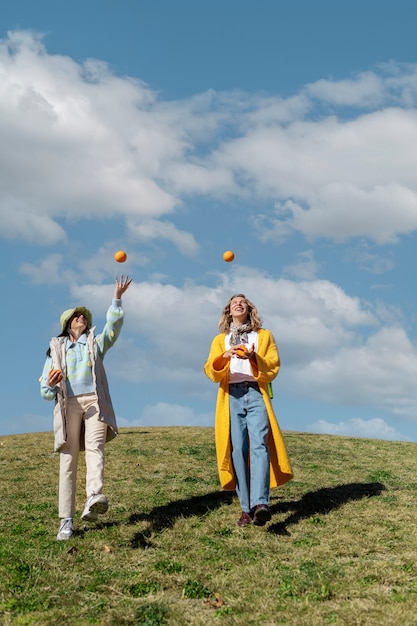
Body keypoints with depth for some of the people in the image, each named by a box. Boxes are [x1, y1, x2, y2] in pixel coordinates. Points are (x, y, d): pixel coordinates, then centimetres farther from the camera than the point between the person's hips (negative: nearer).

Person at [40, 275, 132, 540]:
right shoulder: (56, 347, 19)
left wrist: (117, 299, -11)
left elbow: (113, 327, 1)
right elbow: (45, 388, 15)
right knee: (68, 459, -6)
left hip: (94, 401, 0)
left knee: (95, 447, -24)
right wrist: (50, 384, -9)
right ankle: (66, 521, -6)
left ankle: (94, 498, -47)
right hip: (68, 405, 0)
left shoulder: (96, 342, 21)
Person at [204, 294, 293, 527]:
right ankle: (247, 508, -4)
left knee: (259, 444, -20)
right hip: (231, 397, 2)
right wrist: (225, 357, -16)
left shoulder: (264, 336, 17)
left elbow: (273, 367, 5)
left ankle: (260, 503, -33)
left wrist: (254, 358, -14)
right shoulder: (220, 340, 19)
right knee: (238, 450, -7)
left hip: (256, 395, -1)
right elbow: (211, 371, 4)